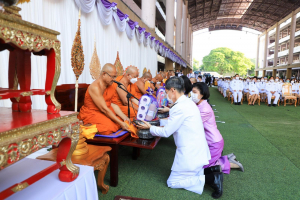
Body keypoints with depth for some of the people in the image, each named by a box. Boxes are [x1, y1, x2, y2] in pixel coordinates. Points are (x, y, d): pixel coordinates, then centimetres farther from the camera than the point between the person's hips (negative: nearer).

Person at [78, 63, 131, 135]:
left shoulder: (110, 85, 4)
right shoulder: (95, 87, -23)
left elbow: (113, 104, 0)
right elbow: (104, 109, -26)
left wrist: (124, 117, -13)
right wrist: (120, 123, -25)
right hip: (91, 114, -8)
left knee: (122, 120, -6)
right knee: (108, 127, -29)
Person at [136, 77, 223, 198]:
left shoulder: (179, 107, -22)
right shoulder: (188, 103, 8)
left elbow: (166, 132, -14)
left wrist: (150, 127, 1)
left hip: (190, 153, -10)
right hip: (197, 150, 10)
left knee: (172, 182, 4)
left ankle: (211, 178, -4)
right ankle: (212, 171, 10)